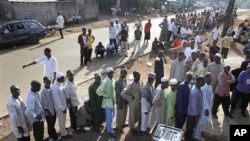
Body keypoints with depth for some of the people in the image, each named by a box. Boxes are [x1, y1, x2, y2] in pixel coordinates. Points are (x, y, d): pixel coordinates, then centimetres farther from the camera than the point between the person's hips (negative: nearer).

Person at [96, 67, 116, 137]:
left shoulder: (113, 80, 2)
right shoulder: (105, 82, -23)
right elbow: (98, 91, -26)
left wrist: (113, 98, 11)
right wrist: (106, 96, -18)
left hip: (112, 101, 8)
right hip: (108, 101, -8)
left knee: (112, 115, 20)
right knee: (109, 116, 0)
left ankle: (108, 127, 39)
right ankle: (109, 130, 15)